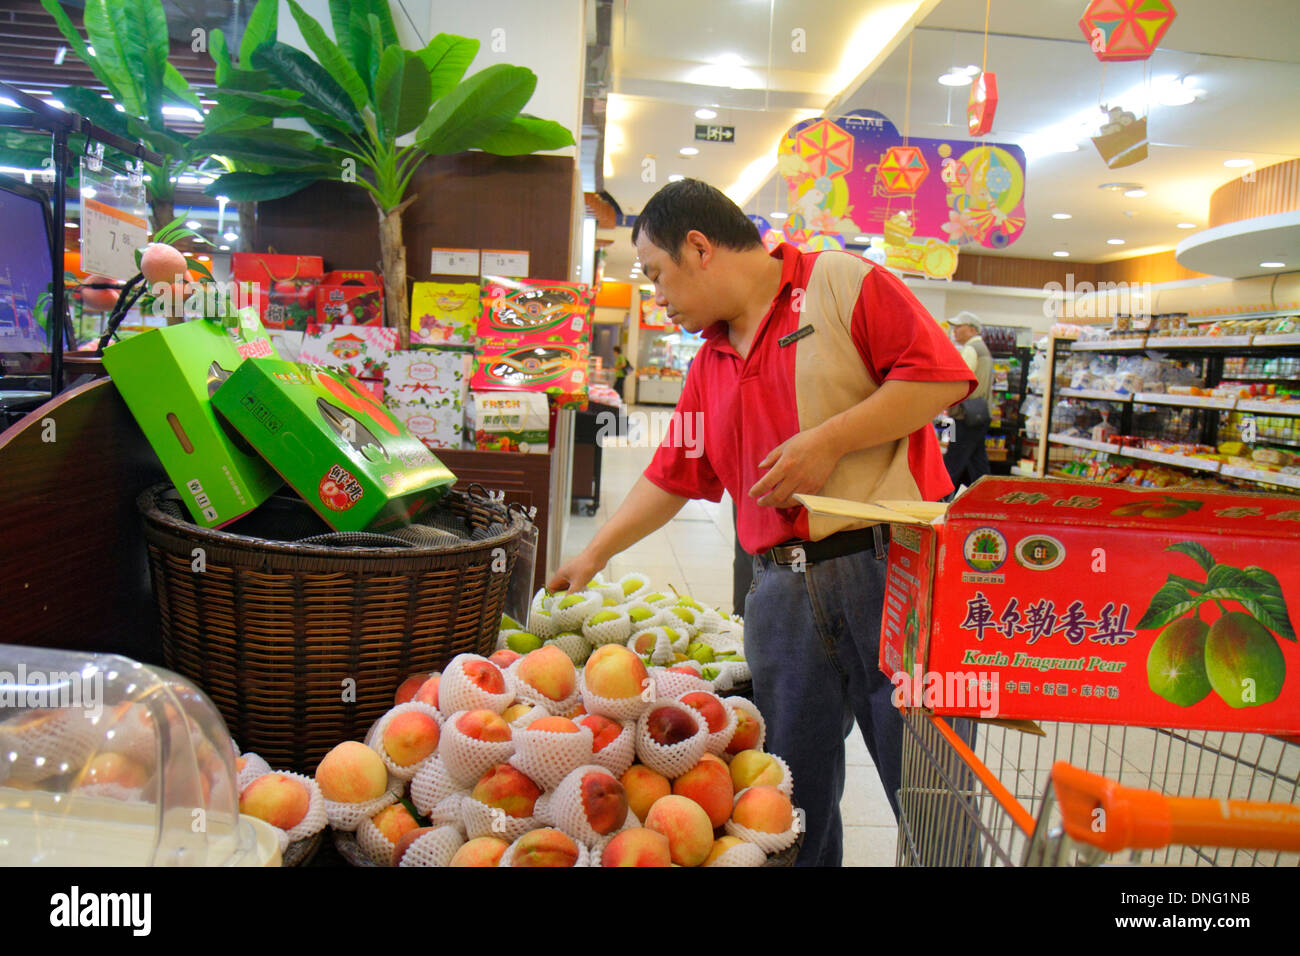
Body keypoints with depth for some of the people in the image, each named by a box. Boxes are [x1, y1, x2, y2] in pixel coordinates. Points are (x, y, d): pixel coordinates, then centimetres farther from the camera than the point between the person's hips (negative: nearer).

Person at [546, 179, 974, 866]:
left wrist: (828, 439, -15)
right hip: (784, 592, 6)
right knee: (795, 804, 11)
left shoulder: (840, 282, -1)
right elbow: (671, 476, 23)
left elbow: (941, 375, -10)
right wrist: (594, 555, 25)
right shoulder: (709, 366, 17)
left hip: (891, 570, -5)